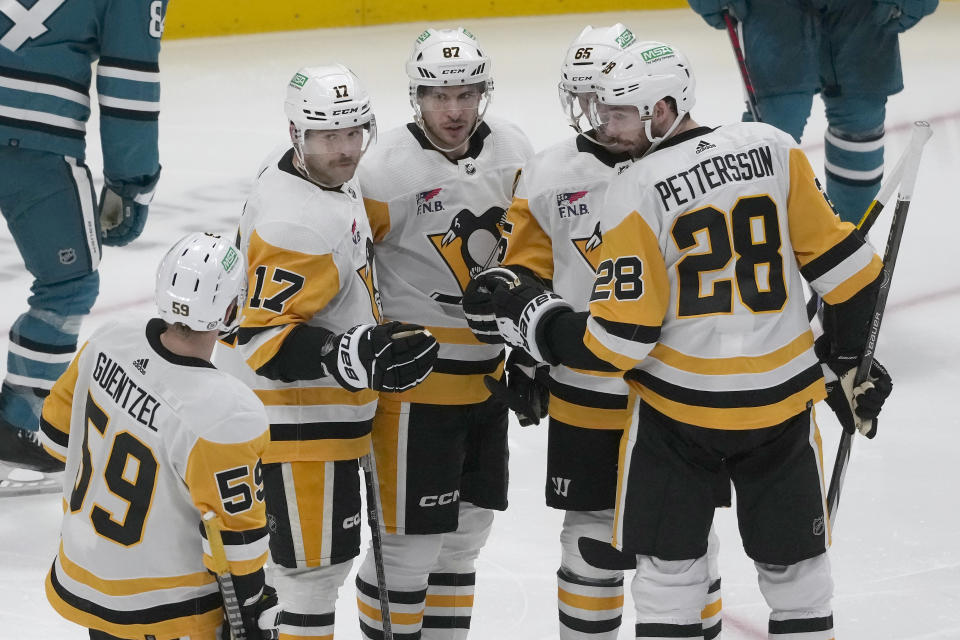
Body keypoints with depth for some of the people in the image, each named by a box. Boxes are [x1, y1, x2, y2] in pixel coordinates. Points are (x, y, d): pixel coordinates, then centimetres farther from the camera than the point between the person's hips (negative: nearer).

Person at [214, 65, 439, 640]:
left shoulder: (306, 169, 2)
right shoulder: (300, 226, -28)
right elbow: (263, 339, -28)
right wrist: (355, 356, -36)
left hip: (318, 405, 10)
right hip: (296, 421, -10)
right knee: (314, 570, -1)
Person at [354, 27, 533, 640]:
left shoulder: (512, 151, 1)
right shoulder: (388, 170, -18)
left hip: (488, 376, 7)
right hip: (416, 380, -6)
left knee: (469, 527, 16)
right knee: (413, 539, -5)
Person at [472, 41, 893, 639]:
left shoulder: (635, 193, -14)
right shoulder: (775, 149, -4)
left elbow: (620, 339, -15)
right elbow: (842, 265, 1)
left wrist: (530, 315, -1)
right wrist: (848, 361, 15)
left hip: (678, 409, -3)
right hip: (782, 400, 3)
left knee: (668, 567, 13)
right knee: (794, 565, 17)